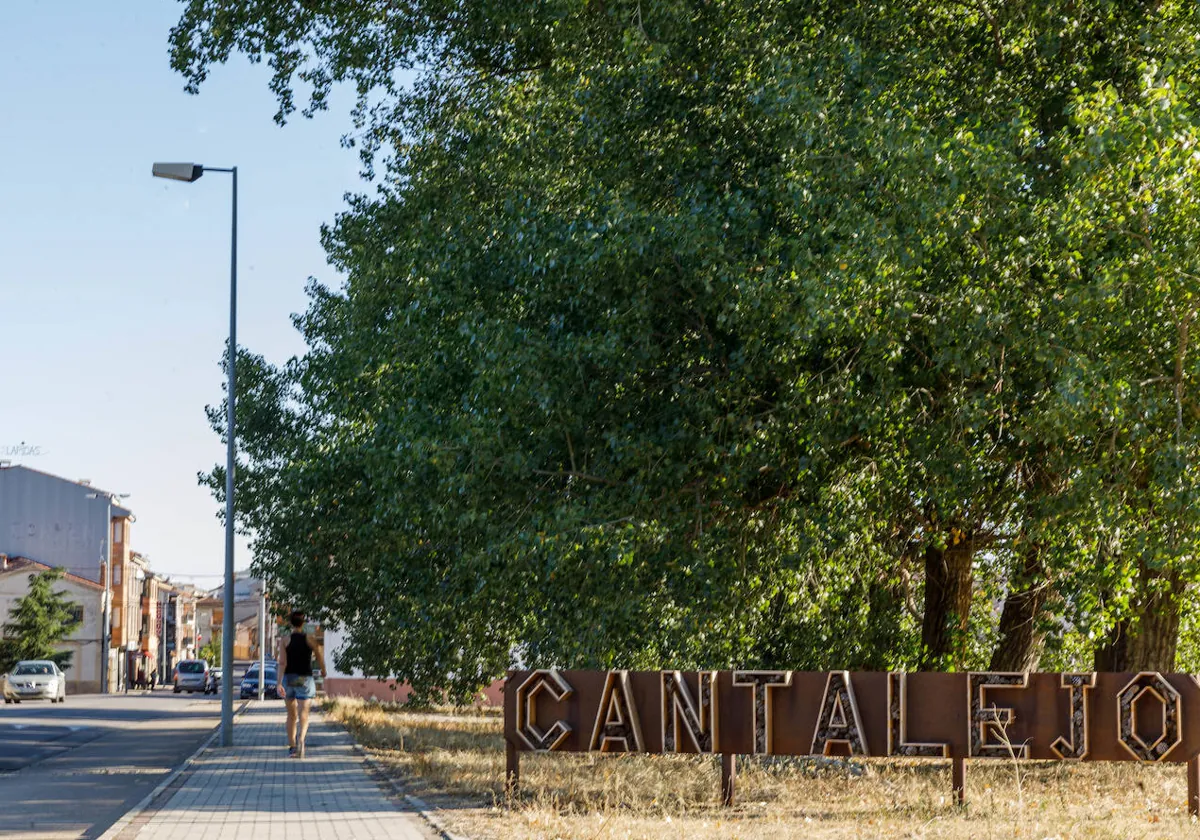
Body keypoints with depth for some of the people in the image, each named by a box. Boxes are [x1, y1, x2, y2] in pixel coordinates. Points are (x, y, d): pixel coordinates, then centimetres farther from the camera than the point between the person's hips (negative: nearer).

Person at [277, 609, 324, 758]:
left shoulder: (285, 641, -1)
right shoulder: (310, 640, 0)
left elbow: (282, 663, -10)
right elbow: (320, 659, 3)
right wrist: (323, 672, 24)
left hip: (288, 679, 1)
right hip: (305, 679, -1)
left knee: (292, 714, 15)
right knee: (303, 714, -10)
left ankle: (291, 747, 19)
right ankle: (301, 738, -38)